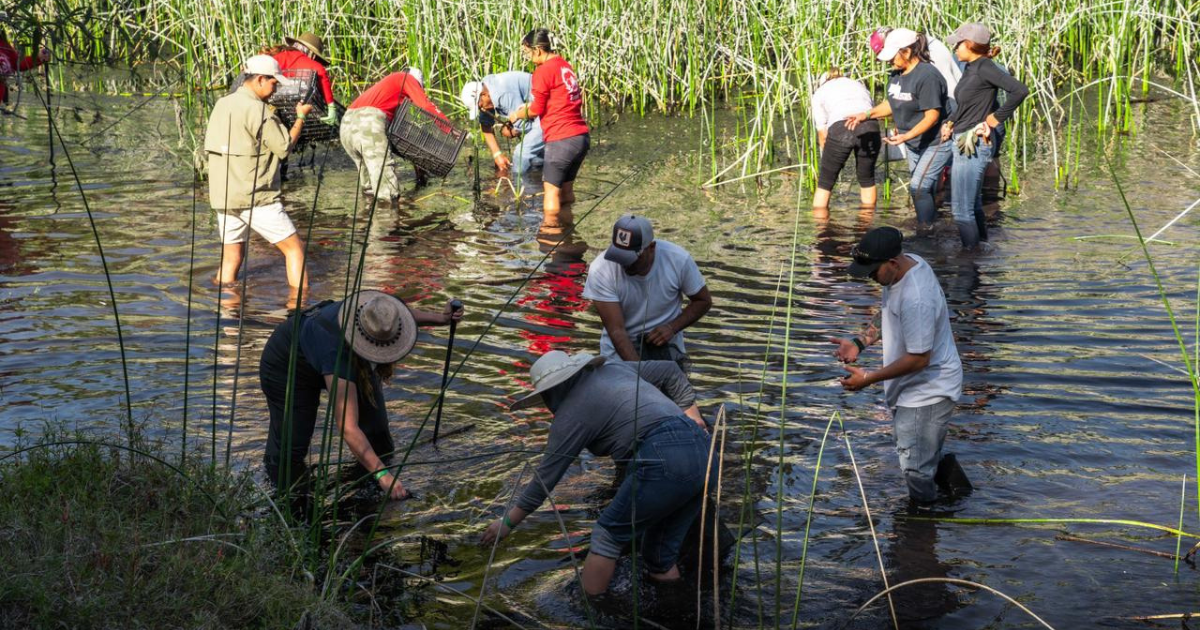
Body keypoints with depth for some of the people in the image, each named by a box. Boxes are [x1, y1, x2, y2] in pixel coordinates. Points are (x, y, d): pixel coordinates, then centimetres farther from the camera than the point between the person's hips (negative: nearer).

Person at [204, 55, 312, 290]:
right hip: (255, 199, -8)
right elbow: (284, 147, -10)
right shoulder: (257, 110, -14)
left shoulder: (222, 104, 11)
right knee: (294, 248, 1)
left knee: (231, 258, 13)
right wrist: (300, 117, 2)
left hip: (222, 196, 8)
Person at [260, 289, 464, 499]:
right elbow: (348, 428, -51)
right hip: (288, 367, -6)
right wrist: (382, 474, -55)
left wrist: (439, 318, -10)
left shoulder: (378, 312, -31)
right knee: (291, 443, -13)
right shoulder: (337, 354, -49)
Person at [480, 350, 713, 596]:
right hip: (702, 449, 7)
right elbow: (670, 371, 31)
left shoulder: (571, 415, 5)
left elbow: (545, 477, 9)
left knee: (609, 535, 7)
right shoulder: (614, 369, 25)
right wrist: (691, 413, 27)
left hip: (664, 460, -7)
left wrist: (508, 522, 18)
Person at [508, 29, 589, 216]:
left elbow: (535, 110, -6)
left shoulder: (543, 71, -11)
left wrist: (517, 115, 12)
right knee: (566, 188, 18)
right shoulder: (566, 67, 13)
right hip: (582, 136, 8)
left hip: (561, 139, -8)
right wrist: (529, 106, 18)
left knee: (551, 189, 2)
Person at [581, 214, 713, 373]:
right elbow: (616, 330, -23)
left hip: (666, 347, 1)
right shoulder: (600, 270, -22)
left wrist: (672, 327, -17)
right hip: (620, 348, -1)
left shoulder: (679, 260, -18)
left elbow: (704, 301, -1)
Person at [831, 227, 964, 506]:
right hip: (912, 387, 10)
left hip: (928, 391, -10)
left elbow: (918, 359, -29)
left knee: (916, 467, -3)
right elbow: (887, 313, 15)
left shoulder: (916, 299, -35)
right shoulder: (907, 264, -3)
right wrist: (859, 342, 0)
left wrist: (869, 379, -22)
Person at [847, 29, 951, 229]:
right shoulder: (897, 74, 1)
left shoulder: (927, 76, -26)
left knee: (918, 187, -15)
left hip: (936, 142, -9)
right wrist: (867, 115, 3)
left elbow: (932, 116, -28)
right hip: (914, 144, 9)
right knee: (923, 188, 16)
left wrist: (906, 136, -38)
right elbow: (892, 104, 15)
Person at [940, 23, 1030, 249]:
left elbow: (1020, 90, -26)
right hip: (963, 142, 10)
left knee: (962, 209, -5)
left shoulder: (985, 68, -17)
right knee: (973, 204, 20)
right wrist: (949, 123, 8)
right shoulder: (970, 69, 10)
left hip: (974, 145, -10)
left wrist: (995, 118, -17)